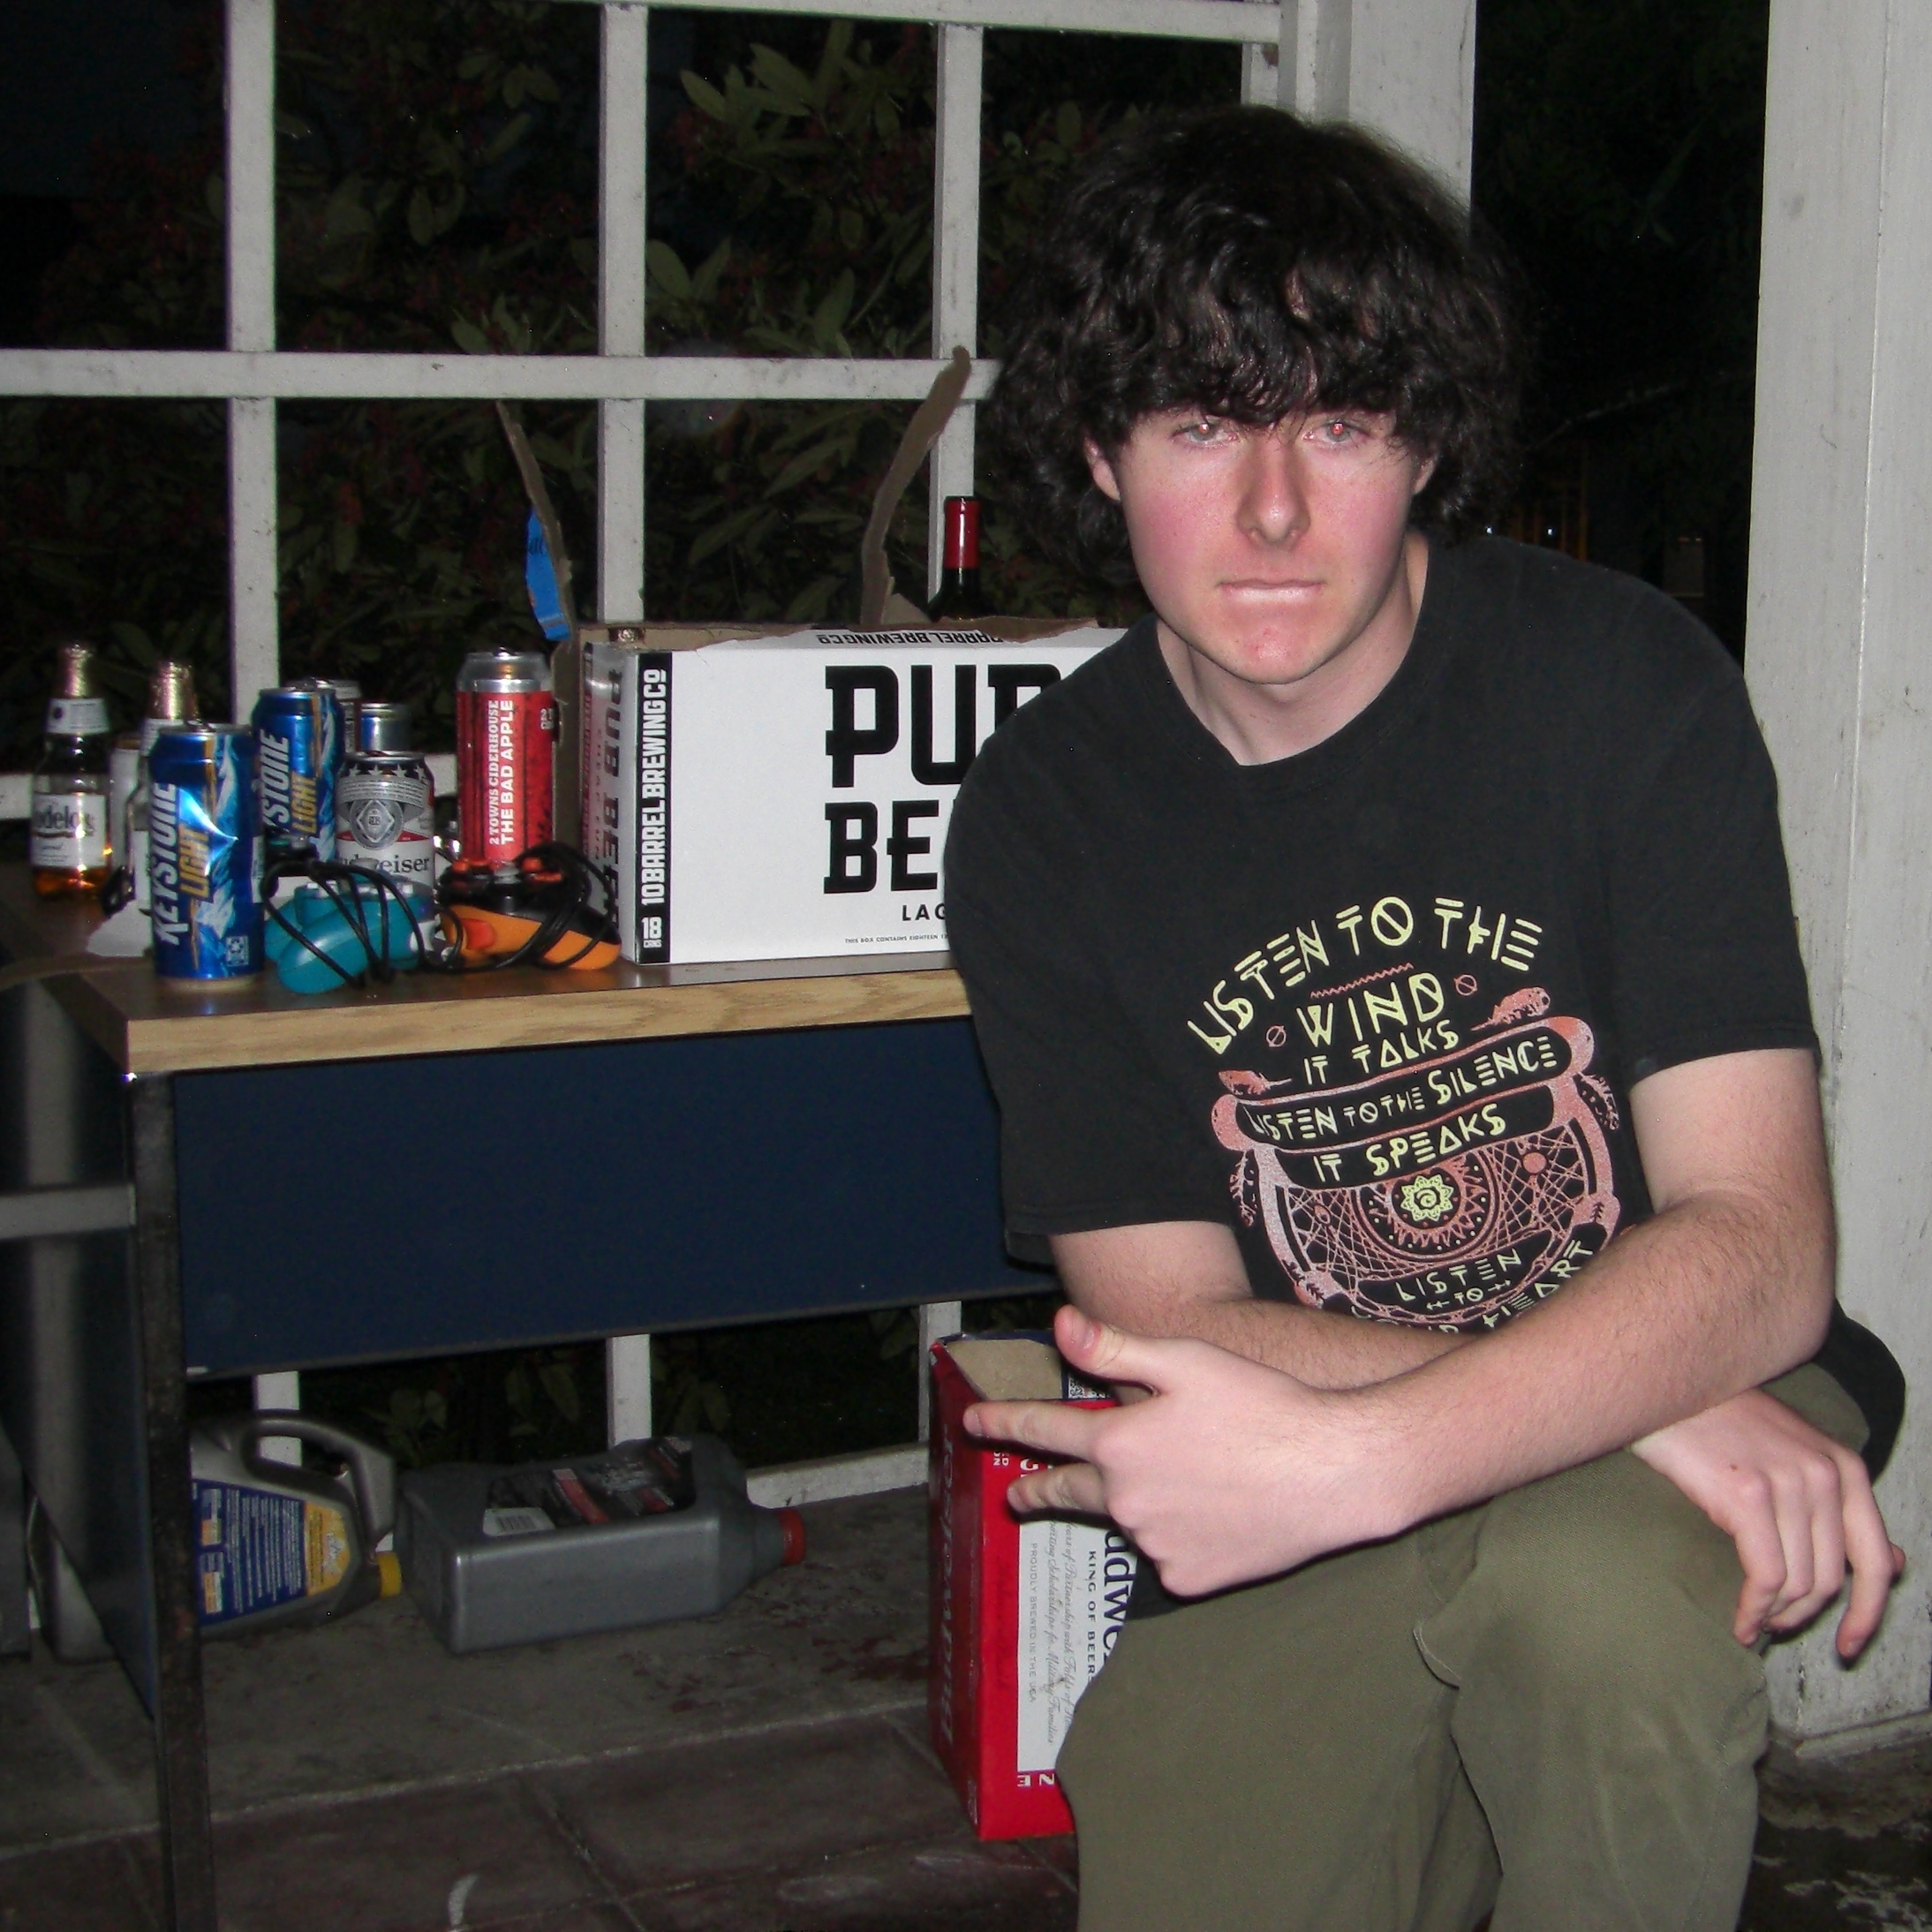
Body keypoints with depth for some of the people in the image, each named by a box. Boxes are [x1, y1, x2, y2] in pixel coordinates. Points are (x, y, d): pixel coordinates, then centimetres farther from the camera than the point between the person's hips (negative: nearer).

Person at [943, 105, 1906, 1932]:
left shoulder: (1621, 683, -14)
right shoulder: (1040, 821, -7)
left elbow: (1759, 1248, -20)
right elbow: (1167, 1318, -10)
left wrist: (1349, 1465, -35)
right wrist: (1634, 1397, -24)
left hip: (1705, 1389, -2)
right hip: (1289, 1524, 3)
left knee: (1587, 1587, -34)